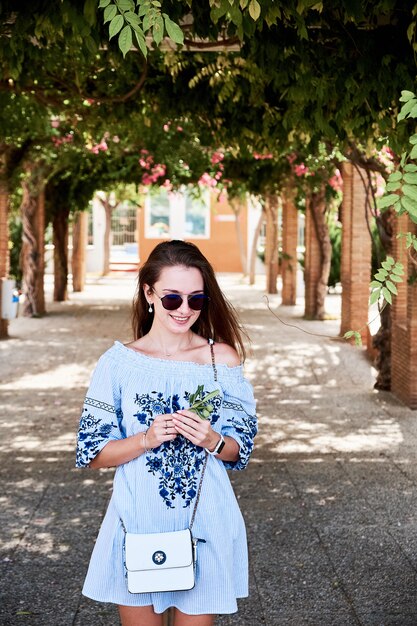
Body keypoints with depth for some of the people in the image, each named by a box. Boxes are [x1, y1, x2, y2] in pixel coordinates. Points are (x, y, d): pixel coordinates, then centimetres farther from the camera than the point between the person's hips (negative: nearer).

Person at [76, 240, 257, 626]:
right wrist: (147, 439, -20)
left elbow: (240, 450, 3)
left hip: (205, 525, 0)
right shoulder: (118, 362, -4)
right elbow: (92, 453, -3)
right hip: (137, 523, 0)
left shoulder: (222, 359, -2)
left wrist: (212, 441, -18)